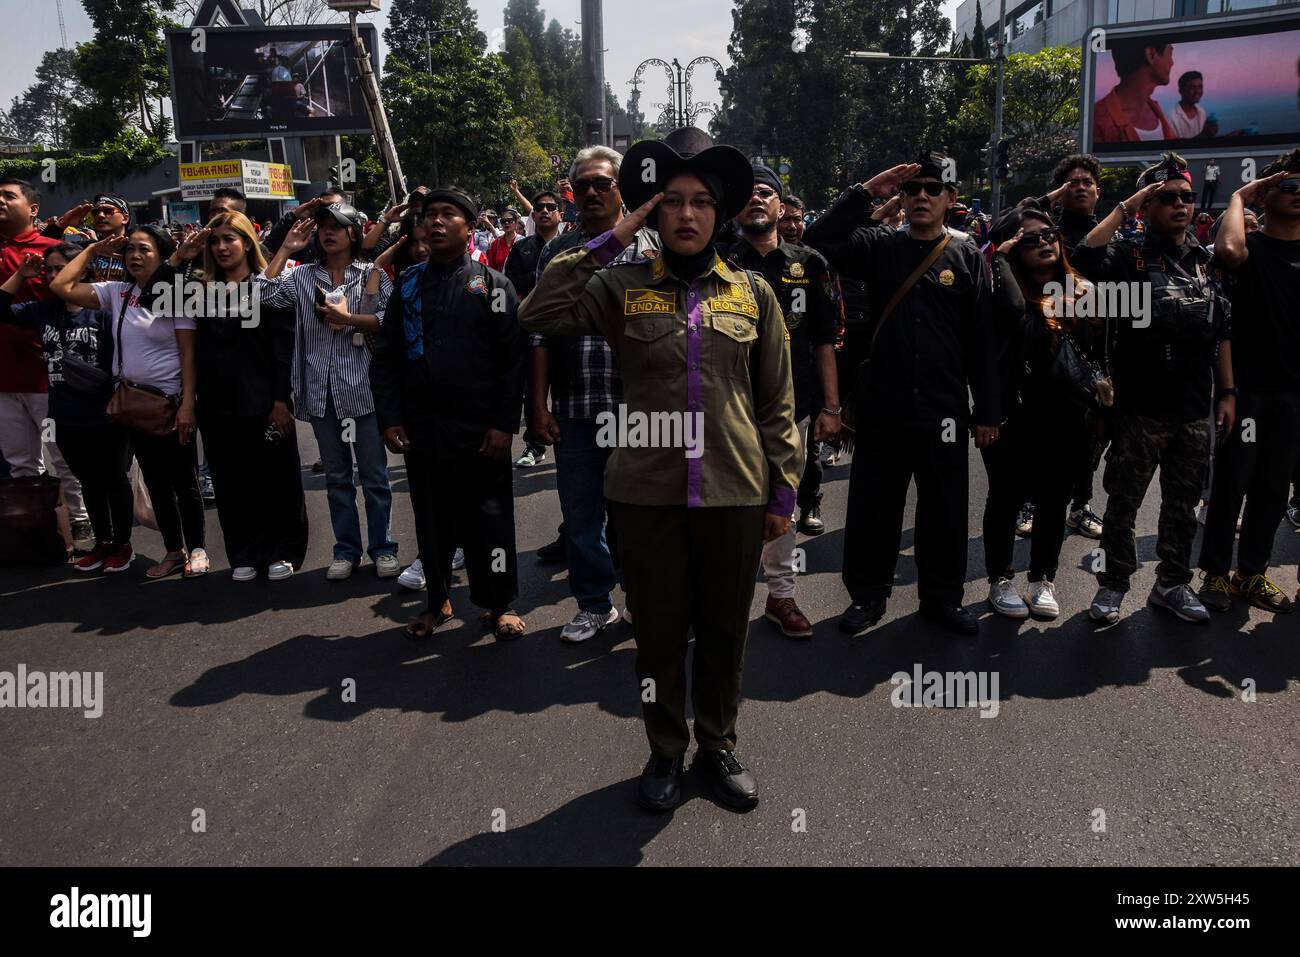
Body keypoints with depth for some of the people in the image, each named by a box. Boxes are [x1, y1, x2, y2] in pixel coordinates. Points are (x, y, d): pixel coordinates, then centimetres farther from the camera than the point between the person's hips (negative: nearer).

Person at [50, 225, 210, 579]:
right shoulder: (116, 292, 6)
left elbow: (188, 353, -10)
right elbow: (60, 287, 4)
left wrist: (188, 403, -16)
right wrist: (92, 251, 7)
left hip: (170, 402, -5)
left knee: (184, 481, 4)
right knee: (156, 482, 12)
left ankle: (196, 549, 17)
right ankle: (173, 551, 22)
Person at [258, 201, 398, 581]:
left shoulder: (372, 274, 3)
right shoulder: (303, 276, 9)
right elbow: (264, 295, -5)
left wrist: (347, 318, -12)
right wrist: (285, 249, 1)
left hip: (362, 388, -3)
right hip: (320, 391, 3)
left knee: (374, 475, 3)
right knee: (336, 477, 12)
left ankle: (383, 549, 14)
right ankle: (346, 550, 22)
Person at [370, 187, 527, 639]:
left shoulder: (491, 283, 0)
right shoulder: (408, 284, 10)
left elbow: (513, 358, -5)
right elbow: (385, 357, 10)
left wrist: (505, 424, -12)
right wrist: (389, 419, 1)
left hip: (480, 432, -3)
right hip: (421, 431, 3)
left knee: (489, 520, 4)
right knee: (432, 521, 12)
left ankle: (500, 604, 19)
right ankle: (438, 601, 28)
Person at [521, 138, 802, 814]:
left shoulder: (752, 293, 6)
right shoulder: (622, 288, 3)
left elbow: (776, 402, 7)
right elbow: (539, 315, -13)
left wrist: (783, 490, 5)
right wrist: (607, 244, -10)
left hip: (734, 492, 1)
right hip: (647, 492, -1)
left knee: (725, 630, 14)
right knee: (659, 630, 11)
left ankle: (718, 747, 36)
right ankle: (665, 753, 33)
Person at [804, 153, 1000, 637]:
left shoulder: (968, 255, 3)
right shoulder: (879, 246, 5)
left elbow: (983, 340, 1)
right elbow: (818, 241, -11)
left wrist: (986, 412, -2)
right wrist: (866, 191, -13)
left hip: (944, 410, 0)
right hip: (883, 404, 0)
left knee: (945, 509, 9)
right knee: (872, 506, 7)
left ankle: (943, 596, 27)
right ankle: (867, 595, 23)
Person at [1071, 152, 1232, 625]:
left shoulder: (1206, 261, 12)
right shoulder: (1131, 254, -2)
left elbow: (1222, 333, 15)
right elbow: (1085, 257, -26)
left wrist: (1228, 393, 10)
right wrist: (1124, 207, -17)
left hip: (1194, 410, 5)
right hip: (1140, 408, -5)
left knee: (1182, 504, 14)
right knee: (1123, 502, 4)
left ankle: (1172, 583, 28)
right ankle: (1113, 582, 19)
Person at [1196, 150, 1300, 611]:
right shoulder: (1252, 247, -4)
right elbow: (1226, 250, -31)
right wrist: (1240, 197, -15)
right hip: (1245, 385, -5)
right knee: (1232, 482, 0)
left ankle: (1252, 573, 22)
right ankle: (1215, 572, 11)